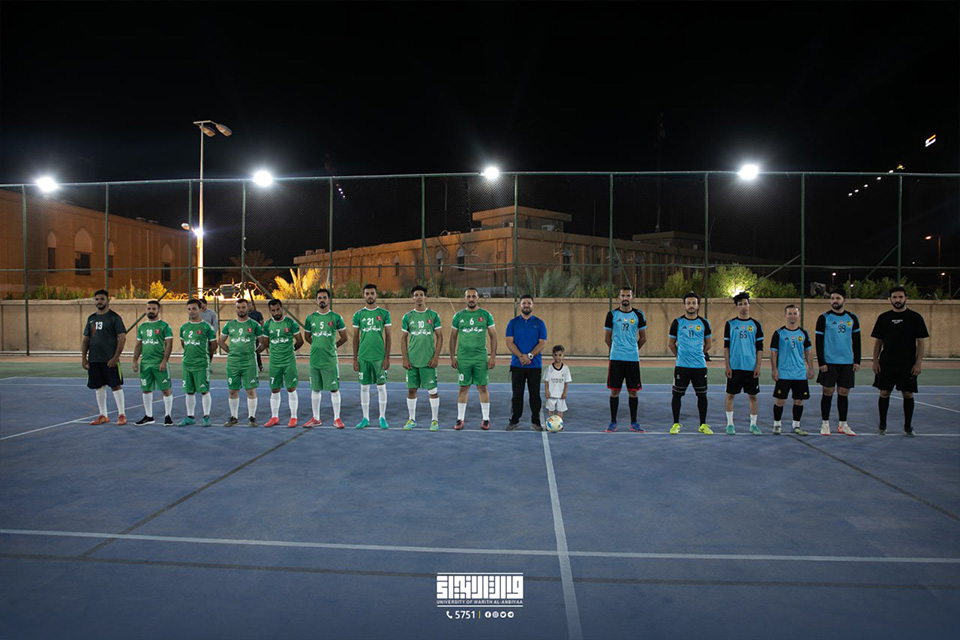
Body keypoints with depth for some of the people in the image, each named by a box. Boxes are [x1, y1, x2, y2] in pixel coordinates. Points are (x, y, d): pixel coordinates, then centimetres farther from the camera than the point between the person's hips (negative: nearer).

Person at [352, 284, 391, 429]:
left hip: (379, 356, -2)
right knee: (364, 387, 6)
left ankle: (382, 417, 12)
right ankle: (365, 418, 16)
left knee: (381, 386, 2)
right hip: (363, 357, 2)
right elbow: (356, 338, 8)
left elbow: (387, 336, 2)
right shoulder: (358, 315, 6)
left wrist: (387, 357, -5)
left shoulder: (384, 313, 2)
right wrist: (355, 359, 4)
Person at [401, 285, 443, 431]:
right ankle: (411, 419, 19)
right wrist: (405, 358, -1)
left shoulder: (433, 315, 1)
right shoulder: (407, 317, 5)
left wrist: (436, 357, -7)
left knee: (433, 390, 1)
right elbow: (403, 338, 7)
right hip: (412, 360, 2)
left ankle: (435, 420, 13)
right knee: (411, 389, 7)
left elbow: (440, 337, 2)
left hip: (428, 360, -2)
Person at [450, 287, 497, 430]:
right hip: (463, 358, 1)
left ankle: (486, 419, 12)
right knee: (463, 388, 5)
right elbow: (453, 337, 9)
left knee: (482, 388, 3)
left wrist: (493, 356, -4)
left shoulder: (486, 315, 2)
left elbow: (493, 336, 4)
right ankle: (460, 419, 13)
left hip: (481, 358, -1)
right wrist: (452, 357, 3)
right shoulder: (458, 315, 5)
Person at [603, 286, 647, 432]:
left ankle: (633, 423, 16)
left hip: (633, 359, 1)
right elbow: (607, 337, 11)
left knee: (633, 391, 5)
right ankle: (613, 422, 12)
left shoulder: (638, 315, 4)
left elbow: (643, 338, 12)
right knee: (614, 391, 2)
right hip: (615, 358, -1)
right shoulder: (612, 314, 2)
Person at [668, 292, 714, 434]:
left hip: (700, 365, 1)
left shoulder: (704, 323, 4)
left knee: (702, 395, 6)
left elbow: (709, 344, 16)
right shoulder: (677, 322, 1)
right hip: (681, 365, -1)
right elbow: (670, 343, 10)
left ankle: (703, 425, 17)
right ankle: (676, 424, 13)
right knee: (677, 394, 1)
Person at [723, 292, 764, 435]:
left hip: (751, 368, 1)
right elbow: (726, 346, 3)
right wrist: (727, 366, -4)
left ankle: (753, 424, 16)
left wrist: (758, 366, -3)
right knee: (730, 395, 2)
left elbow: (760, 348, 5)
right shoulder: (730, 324, 4)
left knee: (753, 396, 5)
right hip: (734, 367, -1)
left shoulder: (756, 325, 6)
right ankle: (730, 424, 12)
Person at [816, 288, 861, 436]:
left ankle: (843, 425, 16)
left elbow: (856, 341, 12)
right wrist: (821, 362, -9)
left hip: (847, 362, 3)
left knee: (844, 393, 7)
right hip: (829, 362, -3)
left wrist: (857, 361, 5)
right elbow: (819, 342, -3)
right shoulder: (824, 318, -2)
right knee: (828, 393, 0)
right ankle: (825, 424, 10)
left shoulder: (852, 318, 8)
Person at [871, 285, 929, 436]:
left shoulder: (915, 317, 0)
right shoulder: (883, 317, 5)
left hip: (908, 364, -1)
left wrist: (919, 363, -9)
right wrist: (875, 361, 1)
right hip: (886, 363, 1)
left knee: (908, 394, 4)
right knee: (884, 393, 3)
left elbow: (920, 342, -1)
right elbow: (878, 341, 8)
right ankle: (882, 425, 16)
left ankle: (908, 427, 17)